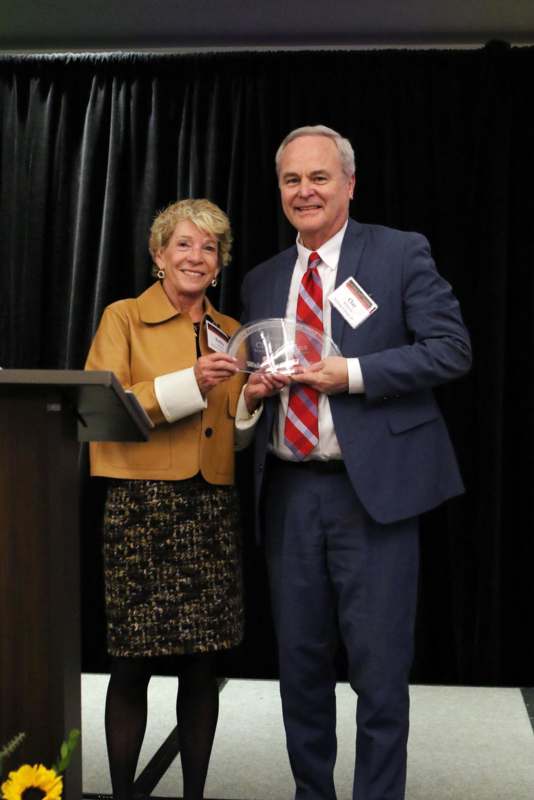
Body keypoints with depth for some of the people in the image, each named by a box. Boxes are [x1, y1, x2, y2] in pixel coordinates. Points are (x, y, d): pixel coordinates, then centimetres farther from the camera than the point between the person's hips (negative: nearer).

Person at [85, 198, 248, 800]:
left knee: (202, 666, 6)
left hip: (213, 507, 4)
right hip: (142, 503, -4)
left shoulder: (231, 333, 17)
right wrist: (188, 383, -14)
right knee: (134, 665, 0)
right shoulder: (124, 318, 4)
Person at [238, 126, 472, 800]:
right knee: (300, 661, 13)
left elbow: (452, 348, -8)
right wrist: (251, 392, -3)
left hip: (374, 489, -5)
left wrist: (350, 374, -16)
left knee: (379, 667, 1)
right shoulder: (262, 282, 14)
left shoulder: (402, 253, -1)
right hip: (288, 491, 5)